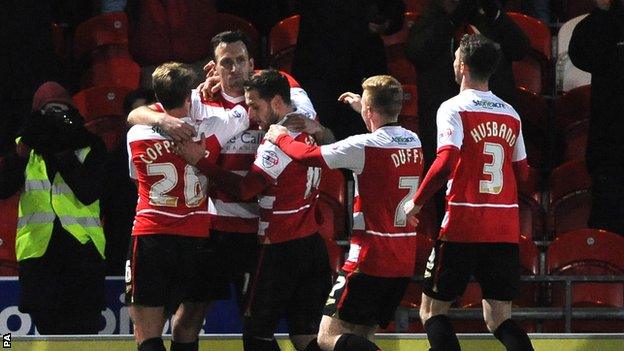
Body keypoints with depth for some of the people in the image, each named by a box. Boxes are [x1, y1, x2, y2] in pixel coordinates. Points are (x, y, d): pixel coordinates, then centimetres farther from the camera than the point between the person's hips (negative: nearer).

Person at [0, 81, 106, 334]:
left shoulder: (89, 147, 4)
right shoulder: (24, 147, 12)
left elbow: (88, 193, -10)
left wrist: (62, 154, -13)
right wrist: (23, 148, -13)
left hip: (81, 247, -2)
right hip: (38, 246, 2)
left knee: (85, 327, -7)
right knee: (47, 323, 2)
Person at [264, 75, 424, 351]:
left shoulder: (365, 146, -15)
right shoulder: (413, 142, 8)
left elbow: (309, 155, -11)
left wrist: (280, 137, 8)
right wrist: (367, 112, 45)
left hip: (370, 260, -8)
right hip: (404, 263, 8)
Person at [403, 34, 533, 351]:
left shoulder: (454, 108, -7)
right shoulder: (511, 114, 12)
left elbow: (446, 161, -20)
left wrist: (416, 203, -9)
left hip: (463, 228, -5)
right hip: (505, 229, 5)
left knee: (432, 311, 7)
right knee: (498, 319, 7)